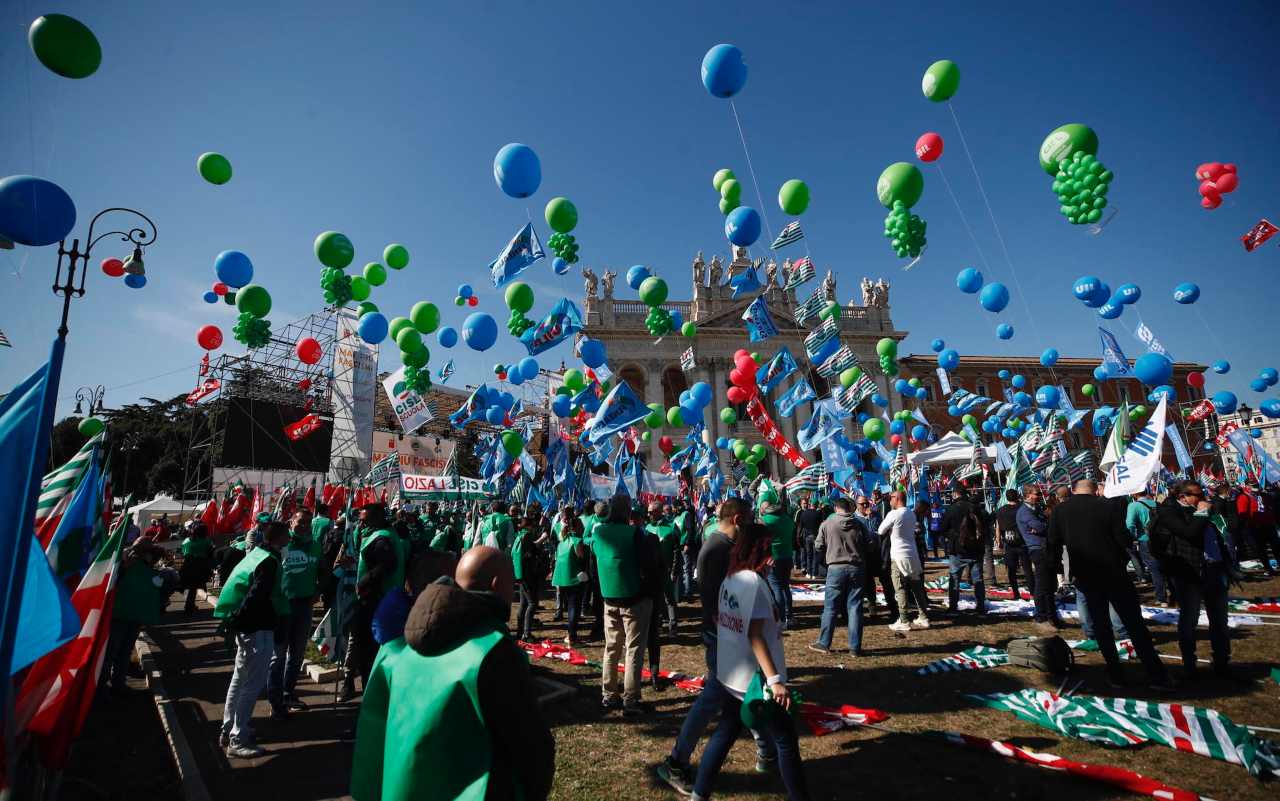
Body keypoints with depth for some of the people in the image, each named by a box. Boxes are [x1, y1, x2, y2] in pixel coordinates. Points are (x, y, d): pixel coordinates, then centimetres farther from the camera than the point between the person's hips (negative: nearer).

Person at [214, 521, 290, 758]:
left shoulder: (256, 554, 10)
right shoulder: (269, 562, -19)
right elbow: (257, 597, -27)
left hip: (245, 626, 10)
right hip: (258, 629, -10)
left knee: (240, 678, 19)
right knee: (253, 683, -2)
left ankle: (228, 731, 31)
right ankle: (238, 741, 4)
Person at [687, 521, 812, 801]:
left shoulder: (729, 580, 5)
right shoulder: (754, 581, -20)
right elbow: (755, 636, -25)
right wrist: (775, 679, -27)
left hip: (731, 676, 8)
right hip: (755, 680, -8)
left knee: (725, 733, 18)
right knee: (786, 742, 7)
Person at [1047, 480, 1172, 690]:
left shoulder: (1060, 510, -3)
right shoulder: (1106, 506, -6)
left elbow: (1052, 545, -2)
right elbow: (1123, 538, -8)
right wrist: (1123, 561, 10)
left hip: (1085, 576, 1)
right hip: (1114, 573, -1)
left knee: (1101, 624, 12)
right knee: (1135, 625, 7)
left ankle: (1116, 675, 14)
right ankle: (1157, 676, 9)